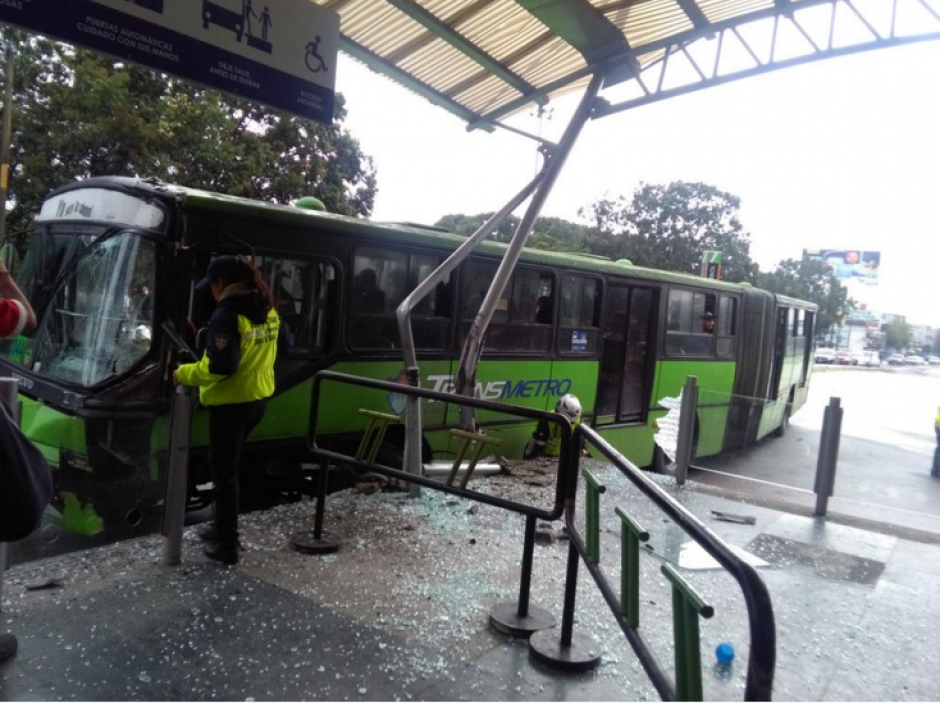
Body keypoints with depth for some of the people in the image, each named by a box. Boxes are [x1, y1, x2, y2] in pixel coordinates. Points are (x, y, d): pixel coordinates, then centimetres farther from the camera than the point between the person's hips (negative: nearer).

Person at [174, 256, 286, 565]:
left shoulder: (226, 314, -20)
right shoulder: (267, 309, 5)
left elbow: (220, 366, -26)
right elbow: (281, 343, 20)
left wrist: (185, 374, -13)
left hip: (231, 403, -8)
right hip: (258, 398, 8)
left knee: (224, 472, 4)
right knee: (227, 465, 23)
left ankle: (226, 546, 13)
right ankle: (223, 528, 34)